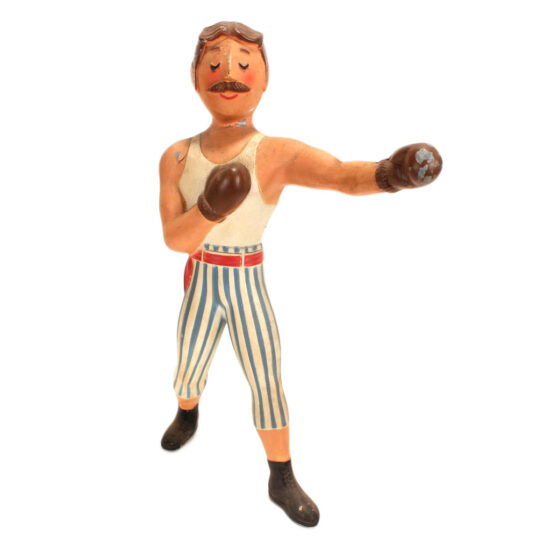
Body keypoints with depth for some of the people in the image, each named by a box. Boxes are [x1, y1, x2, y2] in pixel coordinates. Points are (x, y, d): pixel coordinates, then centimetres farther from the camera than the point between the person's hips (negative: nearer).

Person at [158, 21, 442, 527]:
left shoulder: (278, 155, -20)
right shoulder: (177, 157, -10)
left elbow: (346, 175, -37)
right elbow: (174, 240, -17)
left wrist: (391, 172, -61)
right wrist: (210, 209, -39)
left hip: (250, 289, -2)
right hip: (202, 288, 2)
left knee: (268, 386, 6)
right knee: (188, 372, 21)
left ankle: (282, 480, 29)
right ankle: (187, 416, 59)